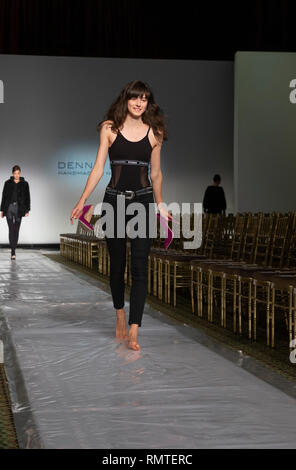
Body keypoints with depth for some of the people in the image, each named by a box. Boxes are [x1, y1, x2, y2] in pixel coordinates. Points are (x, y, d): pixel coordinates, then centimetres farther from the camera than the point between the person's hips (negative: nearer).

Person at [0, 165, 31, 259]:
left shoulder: (24, 184, 4)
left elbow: (27, 198, 3)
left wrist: (27, 210, -5)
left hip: (19, 208, 1)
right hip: (9, 208, -1)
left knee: (16, 230, 4)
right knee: (11, 229, -10)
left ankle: (13, 249, 17)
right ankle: (13, 252, -13)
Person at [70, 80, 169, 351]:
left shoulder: (154, 133, 5)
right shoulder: (109, 128, 3)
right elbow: (99, 168, 1)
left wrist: (160, 205, 19)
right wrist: (83, 200, -5)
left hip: (143, 201, 0)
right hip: (114, 200, 0)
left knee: (140, 267, -9)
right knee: (117, 265, 9)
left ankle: (134, 332, -11)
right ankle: (120, 316, 31)